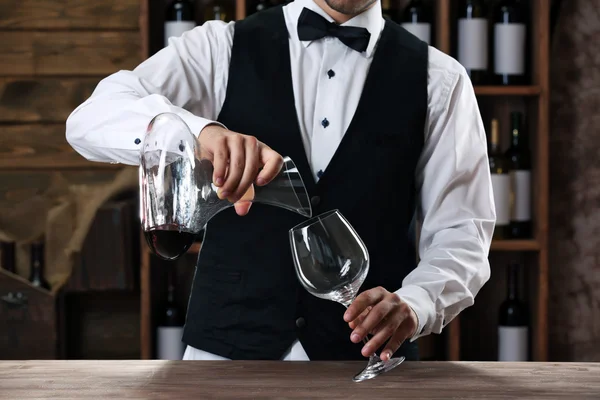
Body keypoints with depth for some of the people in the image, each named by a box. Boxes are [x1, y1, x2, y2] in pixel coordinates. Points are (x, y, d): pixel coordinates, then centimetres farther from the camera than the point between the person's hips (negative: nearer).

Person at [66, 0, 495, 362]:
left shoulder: (438, 81, 2)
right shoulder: (224, 49, 0)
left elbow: (461, 233, -2)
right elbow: (91, 119, -14)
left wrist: (413, 304, -24)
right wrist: (201, 131, -35)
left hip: (366, 362, 0)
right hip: (229, 349, 0)